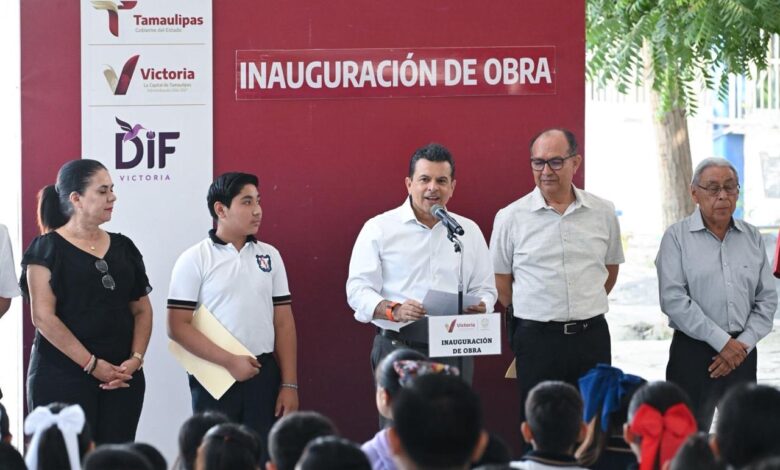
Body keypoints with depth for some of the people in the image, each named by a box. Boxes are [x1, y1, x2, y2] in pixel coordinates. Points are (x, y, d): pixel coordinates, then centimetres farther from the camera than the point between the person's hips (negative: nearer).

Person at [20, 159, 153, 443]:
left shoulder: (123, 248, 14)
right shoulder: (48, 249, -2)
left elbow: (142, 310, 14)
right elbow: (43, 317, -10)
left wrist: (135, 359, -4)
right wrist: (91, 364, -14)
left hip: (122, 377, 5)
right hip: (62, 377, -5)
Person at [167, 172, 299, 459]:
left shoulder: (269, 256, 9)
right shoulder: (195, 260, -3)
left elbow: (283, 323, 10)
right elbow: (178, 327, -8)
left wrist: (289, 384, 5)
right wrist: (229, 361, -14)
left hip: (264, 376, 3)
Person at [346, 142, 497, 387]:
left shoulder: (470, 231, 16)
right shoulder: (379, 228, 4)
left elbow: (484, 288, 19)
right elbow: (358, 290, 0)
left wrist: (481, 307, -5)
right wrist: (394, 310, -19)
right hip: (398, 347, -3)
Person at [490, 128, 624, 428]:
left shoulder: (602, 213, 6)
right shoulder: (511, 217, -1)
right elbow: (501, 282, 7)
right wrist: (535, 314, 10)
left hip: (591, 336, 2)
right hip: (536, 338, -2)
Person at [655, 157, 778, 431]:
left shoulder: (753, 238, 10)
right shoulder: (677, 238, -2)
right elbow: (673, 299, -11)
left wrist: (742, 345, -6)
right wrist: (722, 342, -13)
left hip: (743, 352, 4)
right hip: (693, 351, -4)